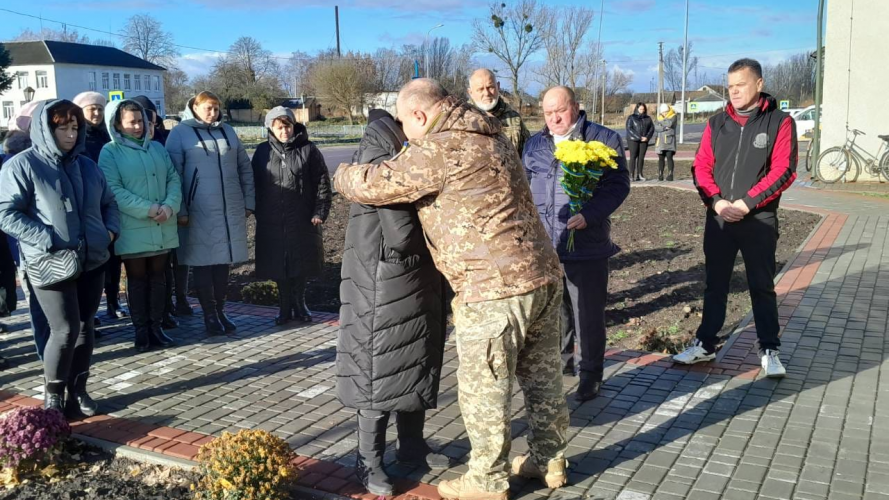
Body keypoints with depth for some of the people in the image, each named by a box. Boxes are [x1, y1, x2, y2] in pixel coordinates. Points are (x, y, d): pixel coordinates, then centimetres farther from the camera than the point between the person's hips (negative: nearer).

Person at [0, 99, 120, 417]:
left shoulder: (86, 165, 14)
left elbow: (108, 203, 23)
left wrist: (111, 230, 3)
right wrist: (48, 241, -19)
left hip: (92, 261, 6)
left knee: (85, 327, 10)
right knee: (65, 330, -9)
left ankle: (77, 391, 23)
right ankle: (52, 396, 11)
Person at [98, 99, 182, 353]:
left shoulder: (157, 148, 11)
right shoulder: (110, 152, -3)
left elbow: (173, 179, 6)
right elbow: (113, 190, -13)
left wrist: (169, 206, -13)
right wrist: (148, 209, -20)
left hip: (162, 227, 4)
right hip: (132, 228, -4)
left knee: (158, 276, 10)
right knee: (137, 279, 5)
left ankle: (156, 326, 19)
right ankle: (141, 330, 13)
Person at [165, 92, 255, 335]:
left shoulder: (227, 131, 12)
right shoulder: (180, 133, -1)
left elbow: (245, 168, 15)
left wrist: (248, 202, 10)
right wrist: (180, 210, -10)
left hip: (231, 210, 4)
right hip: (199, 213, -4)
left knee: (224, 262, 10)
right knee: (203, 264, 2)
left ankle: (220, 311, 21)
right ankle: (209, 315, 12)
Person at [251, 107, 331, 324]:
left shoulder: (308, 149, -1)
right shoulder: (263, 152, 5)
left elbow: (322, 182, -1)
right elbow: (255, 184, 10)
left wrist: (320, 212, -7)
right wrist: (259, 214, 6)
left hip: (302, 220, -1)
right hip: (272, 222, 2)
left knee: (301, 263, 7)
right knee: (278, 265, 6)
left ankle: (299, 304, 23)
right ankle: (285, 307, 19)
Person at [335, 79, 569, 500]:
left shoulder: (439, 150, -13)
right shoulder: (490, 137, 16)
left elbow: (373, 184, -9)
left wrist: (343, 175, 12)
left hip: (496, 288, -9)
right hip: (543, 274, 9)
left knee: (483, 388, 5)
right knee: (541, 372, 20)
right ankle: (549, 459, 35)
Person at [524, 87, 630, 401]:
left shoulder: (604, 139, -2)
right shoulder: (535, 144, 12)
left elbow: (618, 184, -8)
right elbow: (524, 187, 18)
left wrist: (590, 214, -22)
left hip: (586, 244, -4)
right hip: (544, 243, 5)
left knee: (588, 313, 2)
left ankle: (590, 373, 16)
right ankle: (561, 361, 34)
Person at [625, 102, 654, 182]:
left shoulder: (648, 118, 12)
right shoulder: (631, 117, 0)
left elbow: (651, 128, 8)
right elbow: (629, 129, -9)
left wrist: (647, 137, -10)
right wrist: (639, 137, -15)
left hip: (644, 140, 4)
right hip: (633, 140, -4)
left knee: (641, 157, 1)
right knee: (633, 157, -8)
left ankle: (639, 175, 5)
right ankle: (631, 175, -10)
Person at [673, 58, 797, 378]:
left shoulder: (779, 122, -3)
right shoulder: (716, 124, 7)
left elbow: (783, 171, -10)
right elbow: (701, 167, 4)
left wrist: (747, 203, -18)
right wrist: (717, 201, -12)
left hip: (759, 221, -3)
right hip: (718, 219, 3)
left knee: (762, 287, 6)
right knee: (715, 284, 11)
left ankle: (769, 350, 17)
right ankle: (705, 345, 21)